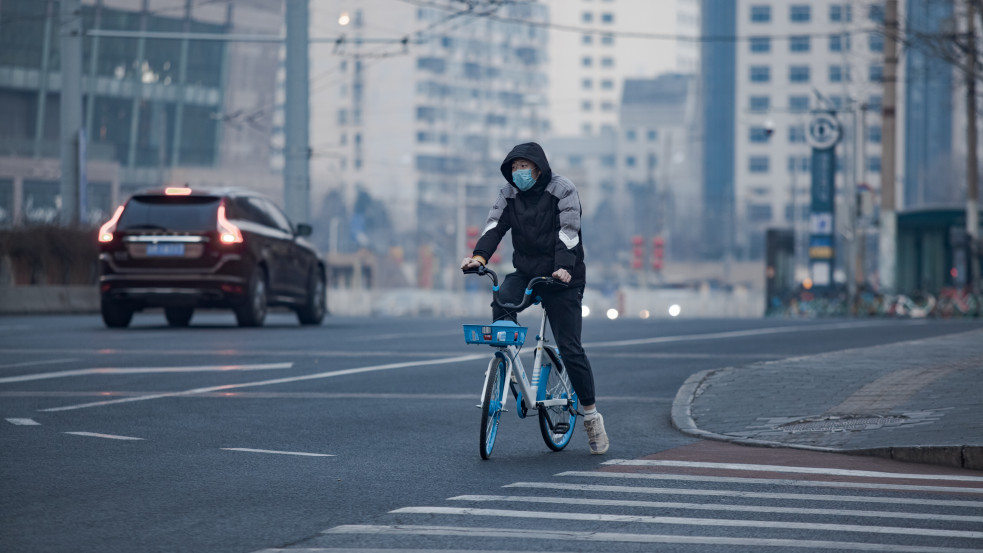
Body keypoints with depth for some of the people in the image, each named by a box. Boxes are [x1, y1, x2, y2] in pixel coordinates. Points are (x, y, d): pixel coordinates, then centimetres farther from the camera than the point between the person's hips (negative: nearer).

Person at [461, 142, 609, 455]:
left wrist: (564, 267, -35)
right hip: (526, 273, 4)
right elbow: (495, 226, -7)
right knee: (502, 298, -30)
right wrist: (479, 255, -25)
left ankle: (591, 415, 5)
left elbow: (568, 231, -19)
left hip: (562, 279, -4)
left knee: (570, 349, -6)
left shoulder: (562, 191, -8)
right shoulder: (509, 194, 4)